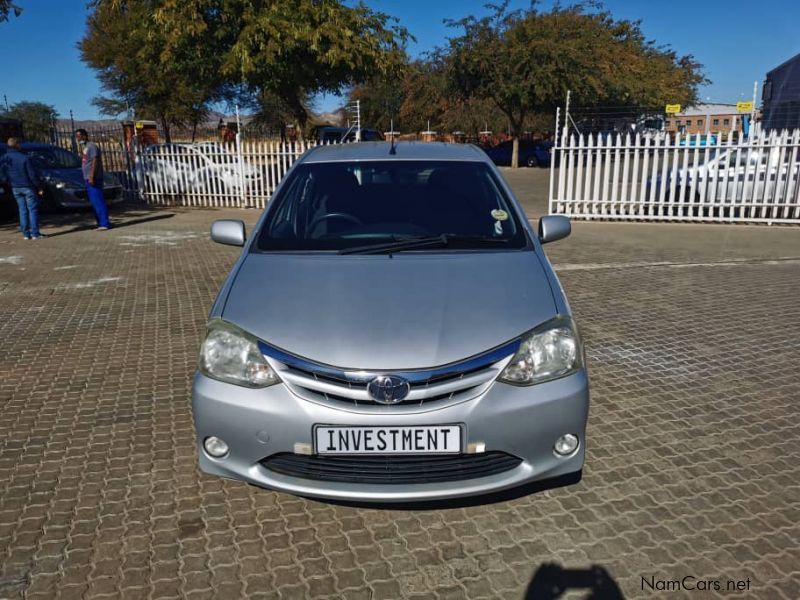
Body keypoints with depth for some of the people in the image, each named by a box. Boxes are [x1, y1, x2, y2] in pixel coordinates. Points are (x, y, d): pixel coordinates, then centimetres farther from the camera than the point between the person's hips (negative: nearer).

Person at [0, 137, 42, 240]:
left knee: (23, 210, 11)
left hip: (15, 188, 5)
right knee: (32, 209, 1)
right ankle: (35, 233, -2)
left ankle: (26, 233, 10)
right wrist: (37, 184, -2)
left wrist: (9, 181, 17)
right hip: (27, 186, -5)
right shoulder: (24, 158, -17)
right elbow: (32, 174, -15)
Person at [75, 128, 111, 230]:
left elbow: (95, 161, -17)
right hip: (88, 179, 10)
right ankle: (100, 223, 13)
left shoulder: (92, 146, -9)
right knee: (94, 202, 10)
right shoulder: (84, 147, 20)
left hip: (94, 178, -10)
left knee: (98, 201, -12)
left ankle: (105, 224, -12)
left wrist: (92, 177, -23)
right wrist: (88, 178, 18)